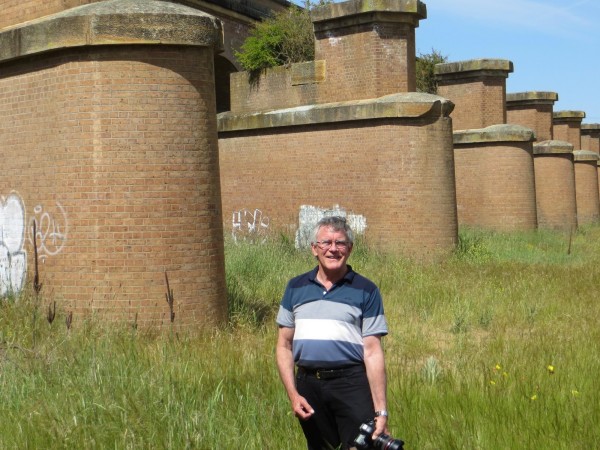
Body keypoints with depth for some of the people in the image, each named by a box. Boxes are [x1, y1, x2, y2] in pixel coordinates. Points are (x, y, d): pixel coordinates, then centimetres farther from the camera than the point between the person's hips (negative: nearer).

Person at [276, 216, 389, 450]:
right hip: (308, 385, 3)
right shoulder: (296, 287, 10)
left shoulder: (366, 290, 2)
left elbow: (373, 352, -3)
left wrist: (381, 411, -8)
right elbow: (284, 345, 11)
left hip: (353, 385, -3)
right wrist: (293, 394, -1)